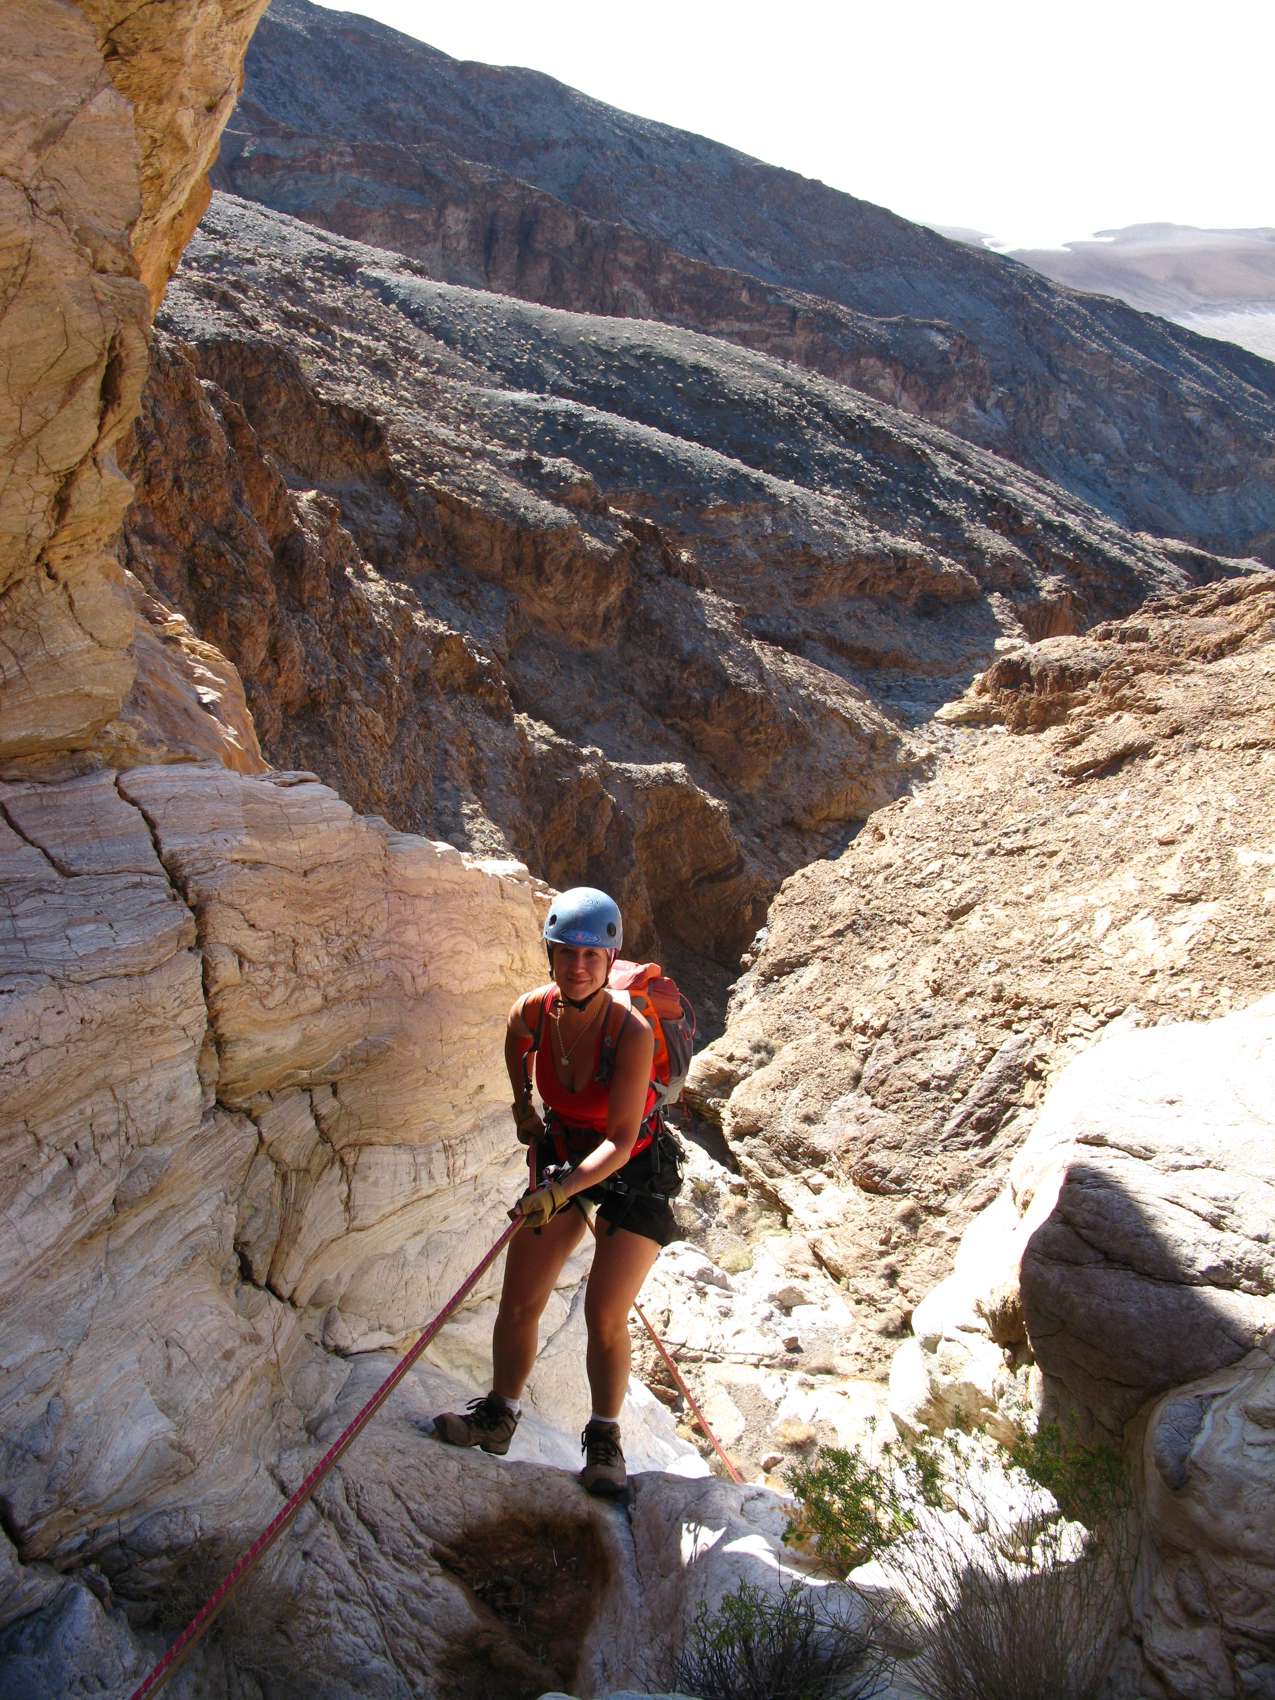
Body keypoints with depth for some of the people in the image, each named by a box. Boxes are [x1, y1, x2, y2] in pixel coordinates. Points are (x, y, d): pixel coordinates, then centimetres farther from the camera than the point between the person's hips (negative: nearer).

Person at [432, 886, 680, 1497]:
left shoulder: (631, 1031, -32)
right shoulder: (533, 1010, -18)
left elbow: (620, 1141, -31)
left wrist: (561, 1192, -42)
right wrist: (523, 1105, 16)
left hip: (633, 1172, -4)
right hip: (562, 1156, 4)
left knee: (605, 1317, -8)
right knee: (518, 1302, 4)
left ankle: (605, 1441, 15)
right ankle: (498, 1415, 25)